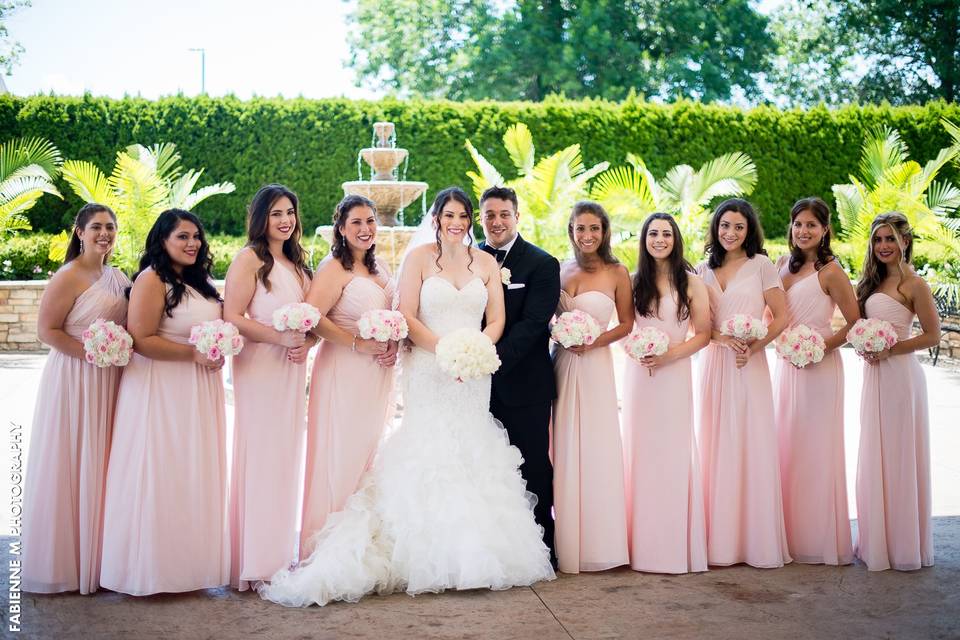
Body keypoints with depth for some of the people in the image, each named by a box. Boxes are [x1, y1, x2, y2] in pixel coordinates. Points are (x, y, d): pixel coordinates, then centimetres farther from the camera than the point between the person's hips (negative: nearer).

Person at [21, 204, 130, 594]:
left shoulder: (117, 278, 12)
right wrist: (93, 354, -21)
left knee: (99, 467, 12)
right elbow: (47, 330, -14)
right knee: (70, 468, -1)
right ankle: (63, 561, 11)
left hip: (108, 383, 7)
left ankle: (94, 556, 22)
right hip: (74, 381, -7)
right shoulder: (69, 277, -10)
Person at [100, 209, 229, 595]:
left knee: (193, 474, 11)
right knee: (162, 475, -3)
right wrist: (193, 354, -20)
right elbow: (141, 339, -18)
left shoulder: (199, 281, 13)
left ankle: (187, 560, 20)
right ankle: (153, 566, 7)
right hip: (161, 389, -8)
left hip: (198, 391, 8)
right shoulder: (152, 279, -12)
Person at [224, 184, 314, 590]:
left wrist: (307, 343, -1)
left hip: (292, 370, 7)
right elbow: (232, 317, -13)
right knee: (259, 458, -6)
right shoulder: (249, 259, -6)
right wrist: (281, 338, -19)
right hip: (258, 369, -7)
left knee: (286, 457, 9)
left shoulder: (297, 263, 17)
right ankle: (253, 562, 1)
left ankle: (279, 554, 17)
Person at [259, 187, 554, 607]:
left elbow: (496, 321, 7)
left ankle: (472, 552, 10)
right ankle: (430, 554, -2)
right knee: (429, 449, -7)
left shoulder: (486, 263, 10)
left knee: (470, 452, 2)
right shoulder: (419, 258, 1)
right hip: (428, 371, -3)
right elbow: (407, 316, -5)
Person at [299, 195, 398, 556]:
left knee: (370, 455, 14)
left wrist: (393, 347, 2)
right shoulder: (334, 269, -11)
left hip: (378, 374, 8)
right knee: (342, 456, -3)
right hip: (345, 373, -8)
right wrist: (359, 344, -20)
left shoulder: (378, 266, 13)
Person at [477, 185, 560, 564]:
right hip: (481, 382, 4)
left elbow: (532, 323, -14)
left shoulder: (542, 264, -4)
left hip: (524, 385, -4)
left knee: (532, 469, 4)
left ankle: (541, 547, 15)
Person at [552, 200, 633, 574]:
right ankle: (568, 542, 13)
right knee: (564, 450, 5)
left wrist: (594, 341, -12)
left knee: (595, 449, -1)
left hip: (595, 365, -3)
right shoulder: (560, 270, 8)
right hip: (561, 364, 3)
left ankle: (598, 542, 9)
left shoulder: (617, 272, -1)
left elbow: (626, 323, 1)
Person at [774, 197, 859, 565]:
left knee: (814, 450, -1)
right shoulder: (784, 264, 9)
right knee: (786, 448, 11)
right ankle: (790, 534, 21)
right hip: (785, 364, 7)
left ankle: (818, 541, 10)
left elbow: (856, 323, -10)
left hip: (818, 367, -7)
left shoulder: (830, 271, -10)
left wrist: (822, 348, -17)